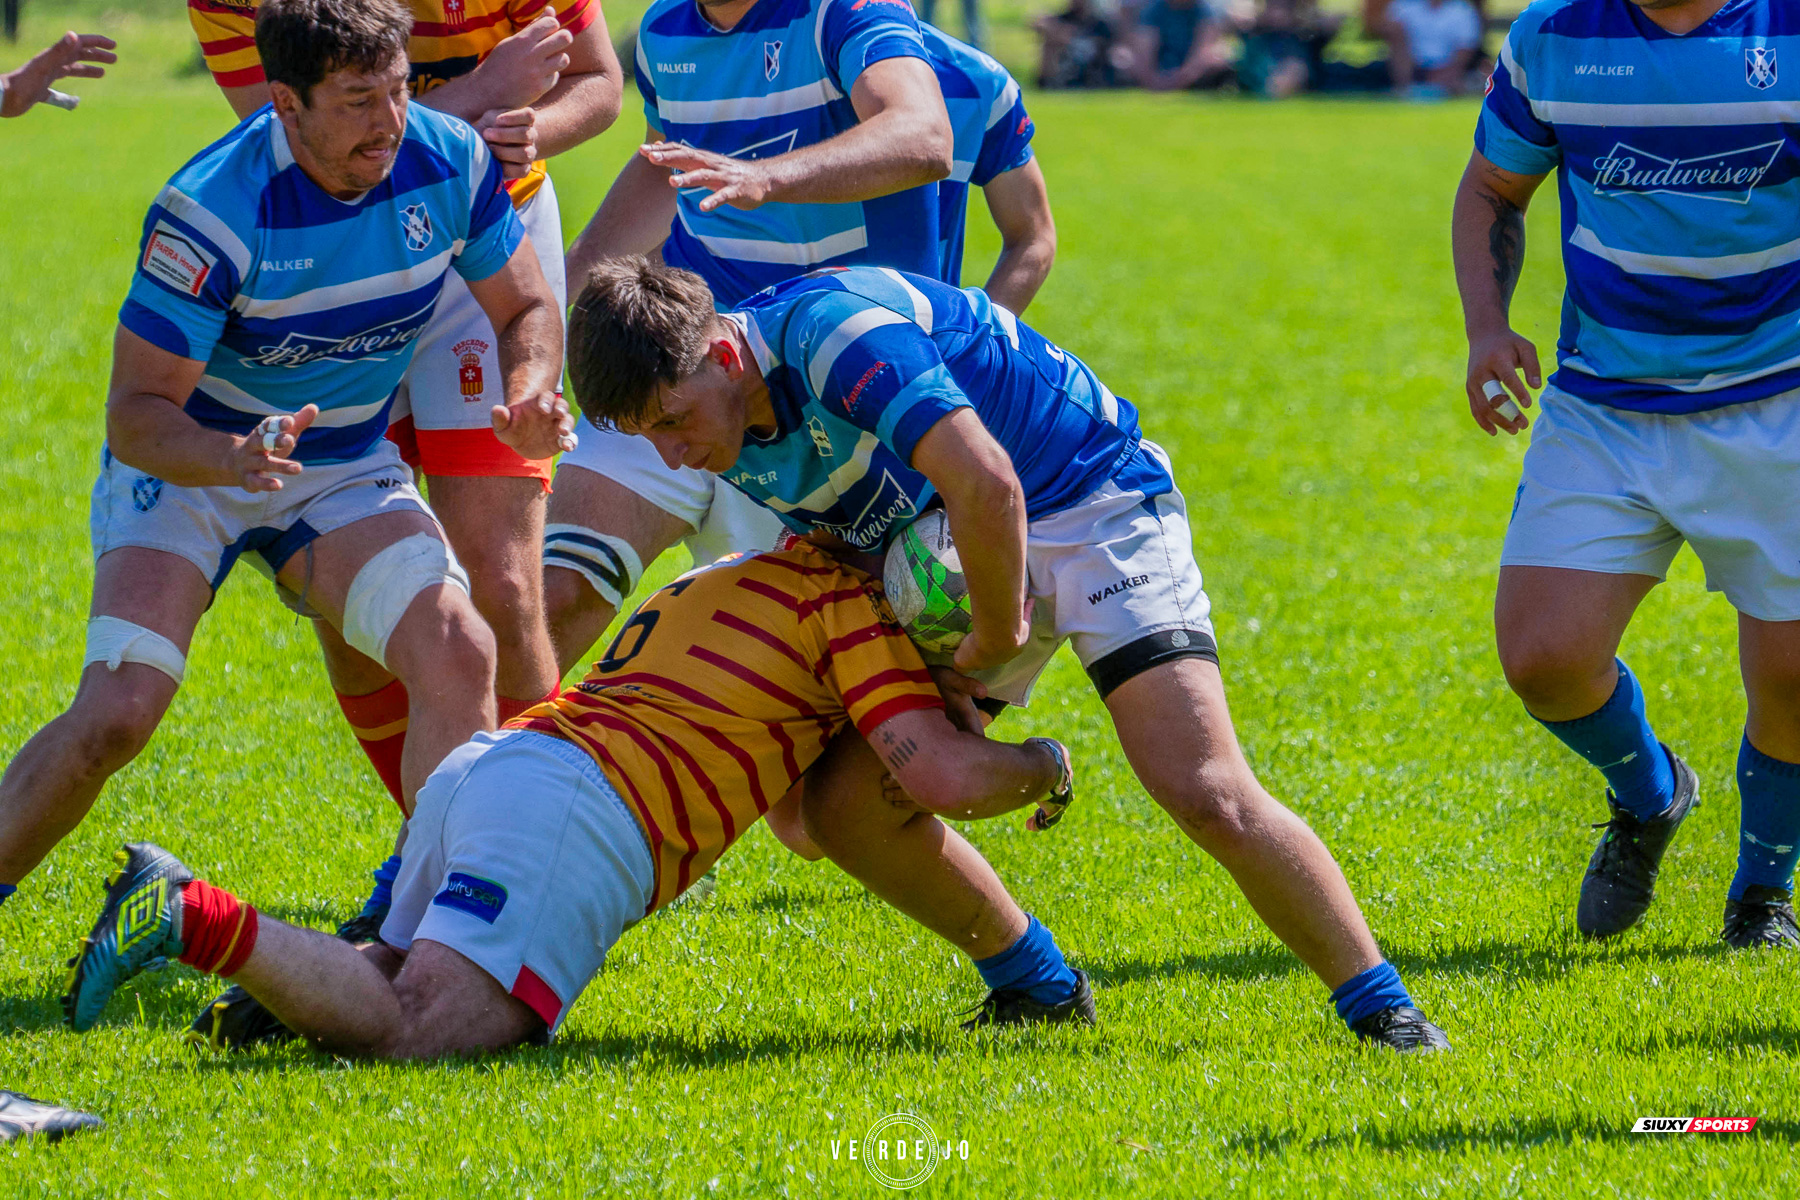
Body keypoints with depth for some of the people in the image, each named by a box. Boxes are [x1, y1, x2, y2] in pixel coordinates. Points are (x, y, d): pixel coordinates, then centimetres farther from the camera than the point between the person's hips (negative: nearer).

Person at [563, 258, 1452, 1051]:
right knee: (841, 805, 0)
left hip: (1090, 508, -9)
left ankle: (1383, 1011, -11)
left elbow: (986, 484, -38)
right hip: (948, 561, 9)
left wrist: (999, 633, -23)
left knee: (1205, 793, -23)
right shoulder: (732, 438, -2)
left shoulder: (829, 328, -30)